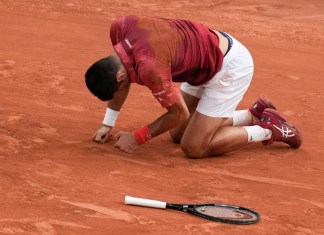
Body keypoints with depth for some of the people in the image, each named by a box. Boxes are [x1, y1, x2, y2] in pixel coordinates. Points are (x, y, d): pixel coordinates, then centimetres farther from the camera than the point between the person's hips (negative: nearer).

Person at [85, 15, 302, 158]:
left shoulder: (148, 67, -36)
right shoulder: (119, 28, -13)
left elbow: (179, 113, -20)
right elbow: (117, 82, 9)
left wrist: (137, 139, -11)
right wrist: (107, 124, 9)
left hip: (231, 65, -9)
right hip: (213, 49, 9)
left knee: (194, 148, -10)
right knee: (177, 134, 15)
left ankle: (268, 129, 4)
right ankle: (254, 114, 25)